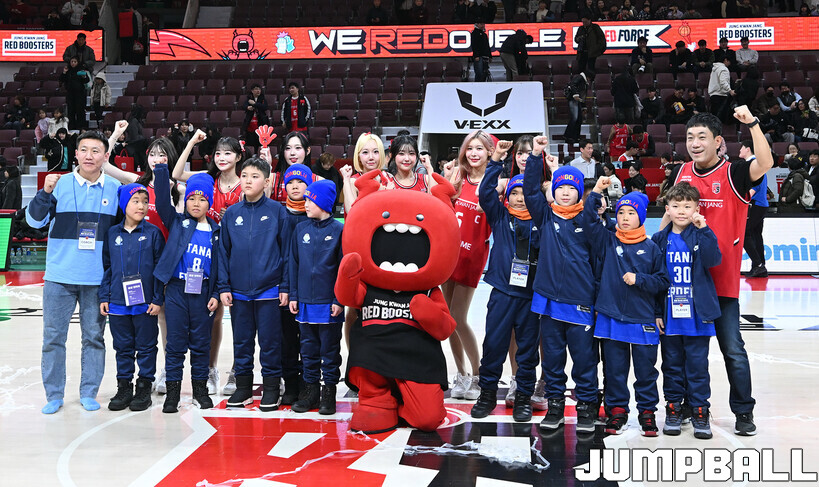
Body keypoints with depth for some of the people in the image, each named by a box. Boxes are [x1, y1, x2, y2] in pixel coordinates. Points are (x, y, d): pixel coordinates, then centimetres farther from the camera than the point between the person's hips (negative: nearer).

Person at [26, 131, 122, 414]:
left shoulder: (115, 188, 3)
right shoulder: (60, 184, -1)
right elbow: (35, 221, -4)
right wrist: (46, 192, -20)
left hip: (98, 278, 1)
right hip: (60, 276, -1)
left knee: (94, 336, 7)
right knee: (53, 336, 3)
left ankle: (89, 393, 19)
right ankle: (54, 395, 15)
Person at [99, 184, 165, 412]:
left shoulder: (153, 233, -3)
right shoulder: (112, 234, 4)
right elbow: (106, 267, 9)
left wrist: (158, 299, -6)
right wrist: (104, 297, 6)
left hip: (145, 303, -2)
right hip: (118, 303, 3)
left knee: (146, 347, 6)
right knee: (123, 348, 11)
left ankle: (144, 388, 16)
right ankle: (124, 387, 21)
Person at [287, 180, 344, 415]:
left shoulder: (338, 230, -5)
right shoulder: (300, 229, 7)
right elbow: (293, 263, 10)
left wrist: (339, 299, -9)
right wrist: (293, 295, 5)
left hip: (329, 304, -4)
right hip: (305, 301, 4)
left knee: (330, 350, 5)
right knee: (309, 349, 11)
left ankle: (329, 392, 13)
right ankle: (310, 389, 21)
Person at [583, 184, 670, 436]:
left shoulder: (651, 248, 2)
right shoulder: (607, 242, 5)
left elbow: (662, 281, 2)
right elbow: (589, 222, -7)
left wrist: (638, 279, -12)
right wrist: (596, 193, -12)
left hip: (643, 320, -1)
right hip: (611, 318, 1)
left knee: (645, 369, 5)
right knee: (614, 368, 7)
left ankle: (647, 412, 17)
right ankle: (617, 410, 19)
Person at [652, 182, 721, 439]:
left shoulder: (701, 236, 0)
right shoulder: (660, 240, 4)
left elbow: (713, 260, -19)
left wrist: (703, 230, -27)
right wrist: (655, 312, 1)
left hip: (697, 316, -2)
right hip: (669, 317, 2)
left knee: (698, 364, 3)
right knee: (672, 364, 10)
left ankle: (700, 411, 13)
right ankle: (673, 409, 21)